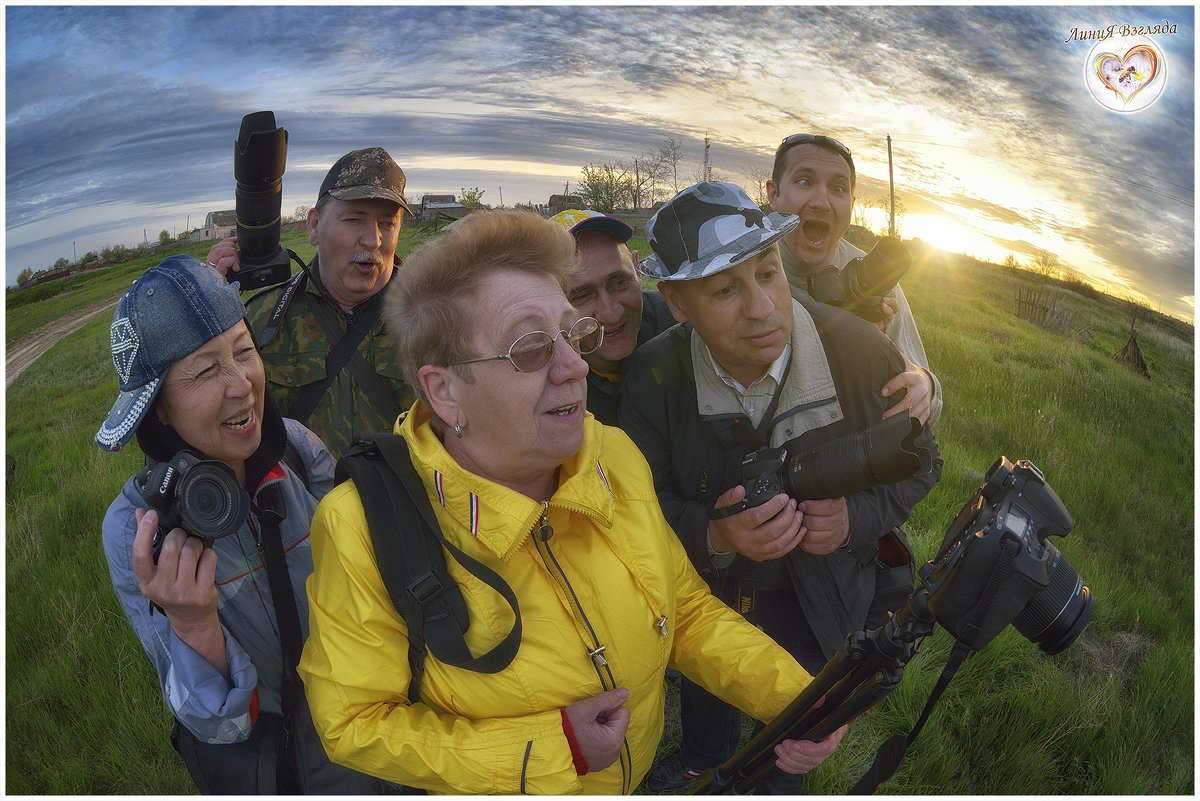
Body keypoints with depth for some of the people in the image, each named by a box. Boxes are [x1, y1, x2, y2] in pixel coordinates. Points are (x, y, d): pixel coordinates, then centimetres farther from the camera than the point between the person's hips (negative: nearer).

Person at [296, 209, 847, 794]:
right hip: (483, 788, -4)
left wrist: (788, 694, -16)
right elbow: (352, 725, -21)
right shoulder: (365, 530, -29)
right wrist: (549, 752, -28)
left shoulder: (617, 457, -14)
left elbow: (686, 608, -2)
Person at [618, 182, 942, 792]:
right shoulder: (651, 376, -27)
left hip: (821, 599, -1)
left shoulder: (862, 352, -28)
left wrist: (856, 516, -31)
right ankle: (702, 757, 69)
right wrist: (714, 537, -40)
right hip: (708, 590, 2)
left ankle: (775, 778, 62)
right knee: (704, 692, 33)